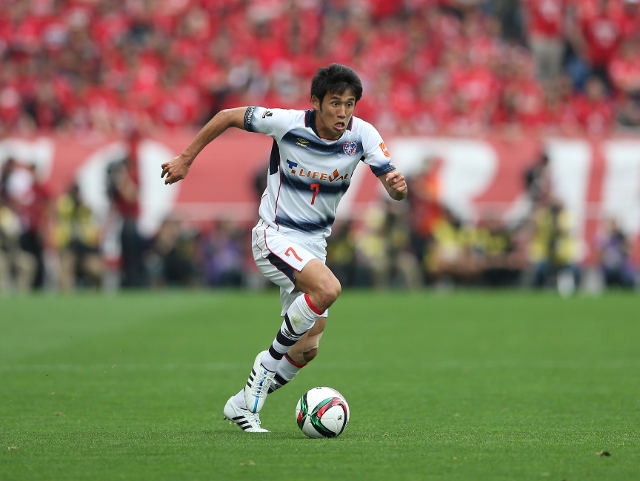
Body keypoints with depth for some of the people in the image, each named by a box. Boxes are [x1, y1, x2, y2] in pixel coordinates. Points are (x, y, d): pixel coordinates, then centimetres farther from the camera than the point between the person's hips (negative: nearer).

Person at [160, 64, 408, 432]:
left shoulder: (362, 135, -10)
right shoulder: (288, 123, -20)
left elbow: (392, 186, -12)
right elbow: (229, 116, -6)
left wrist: (398, 185, -37)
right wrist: (186, 159, -2)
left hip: (313, 245, 5)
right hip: (275, 236, -5)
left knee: (307, 349, 5)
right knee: (328, 288, -32)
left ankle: (244, 405, 24)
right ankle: (272, 359, -12)